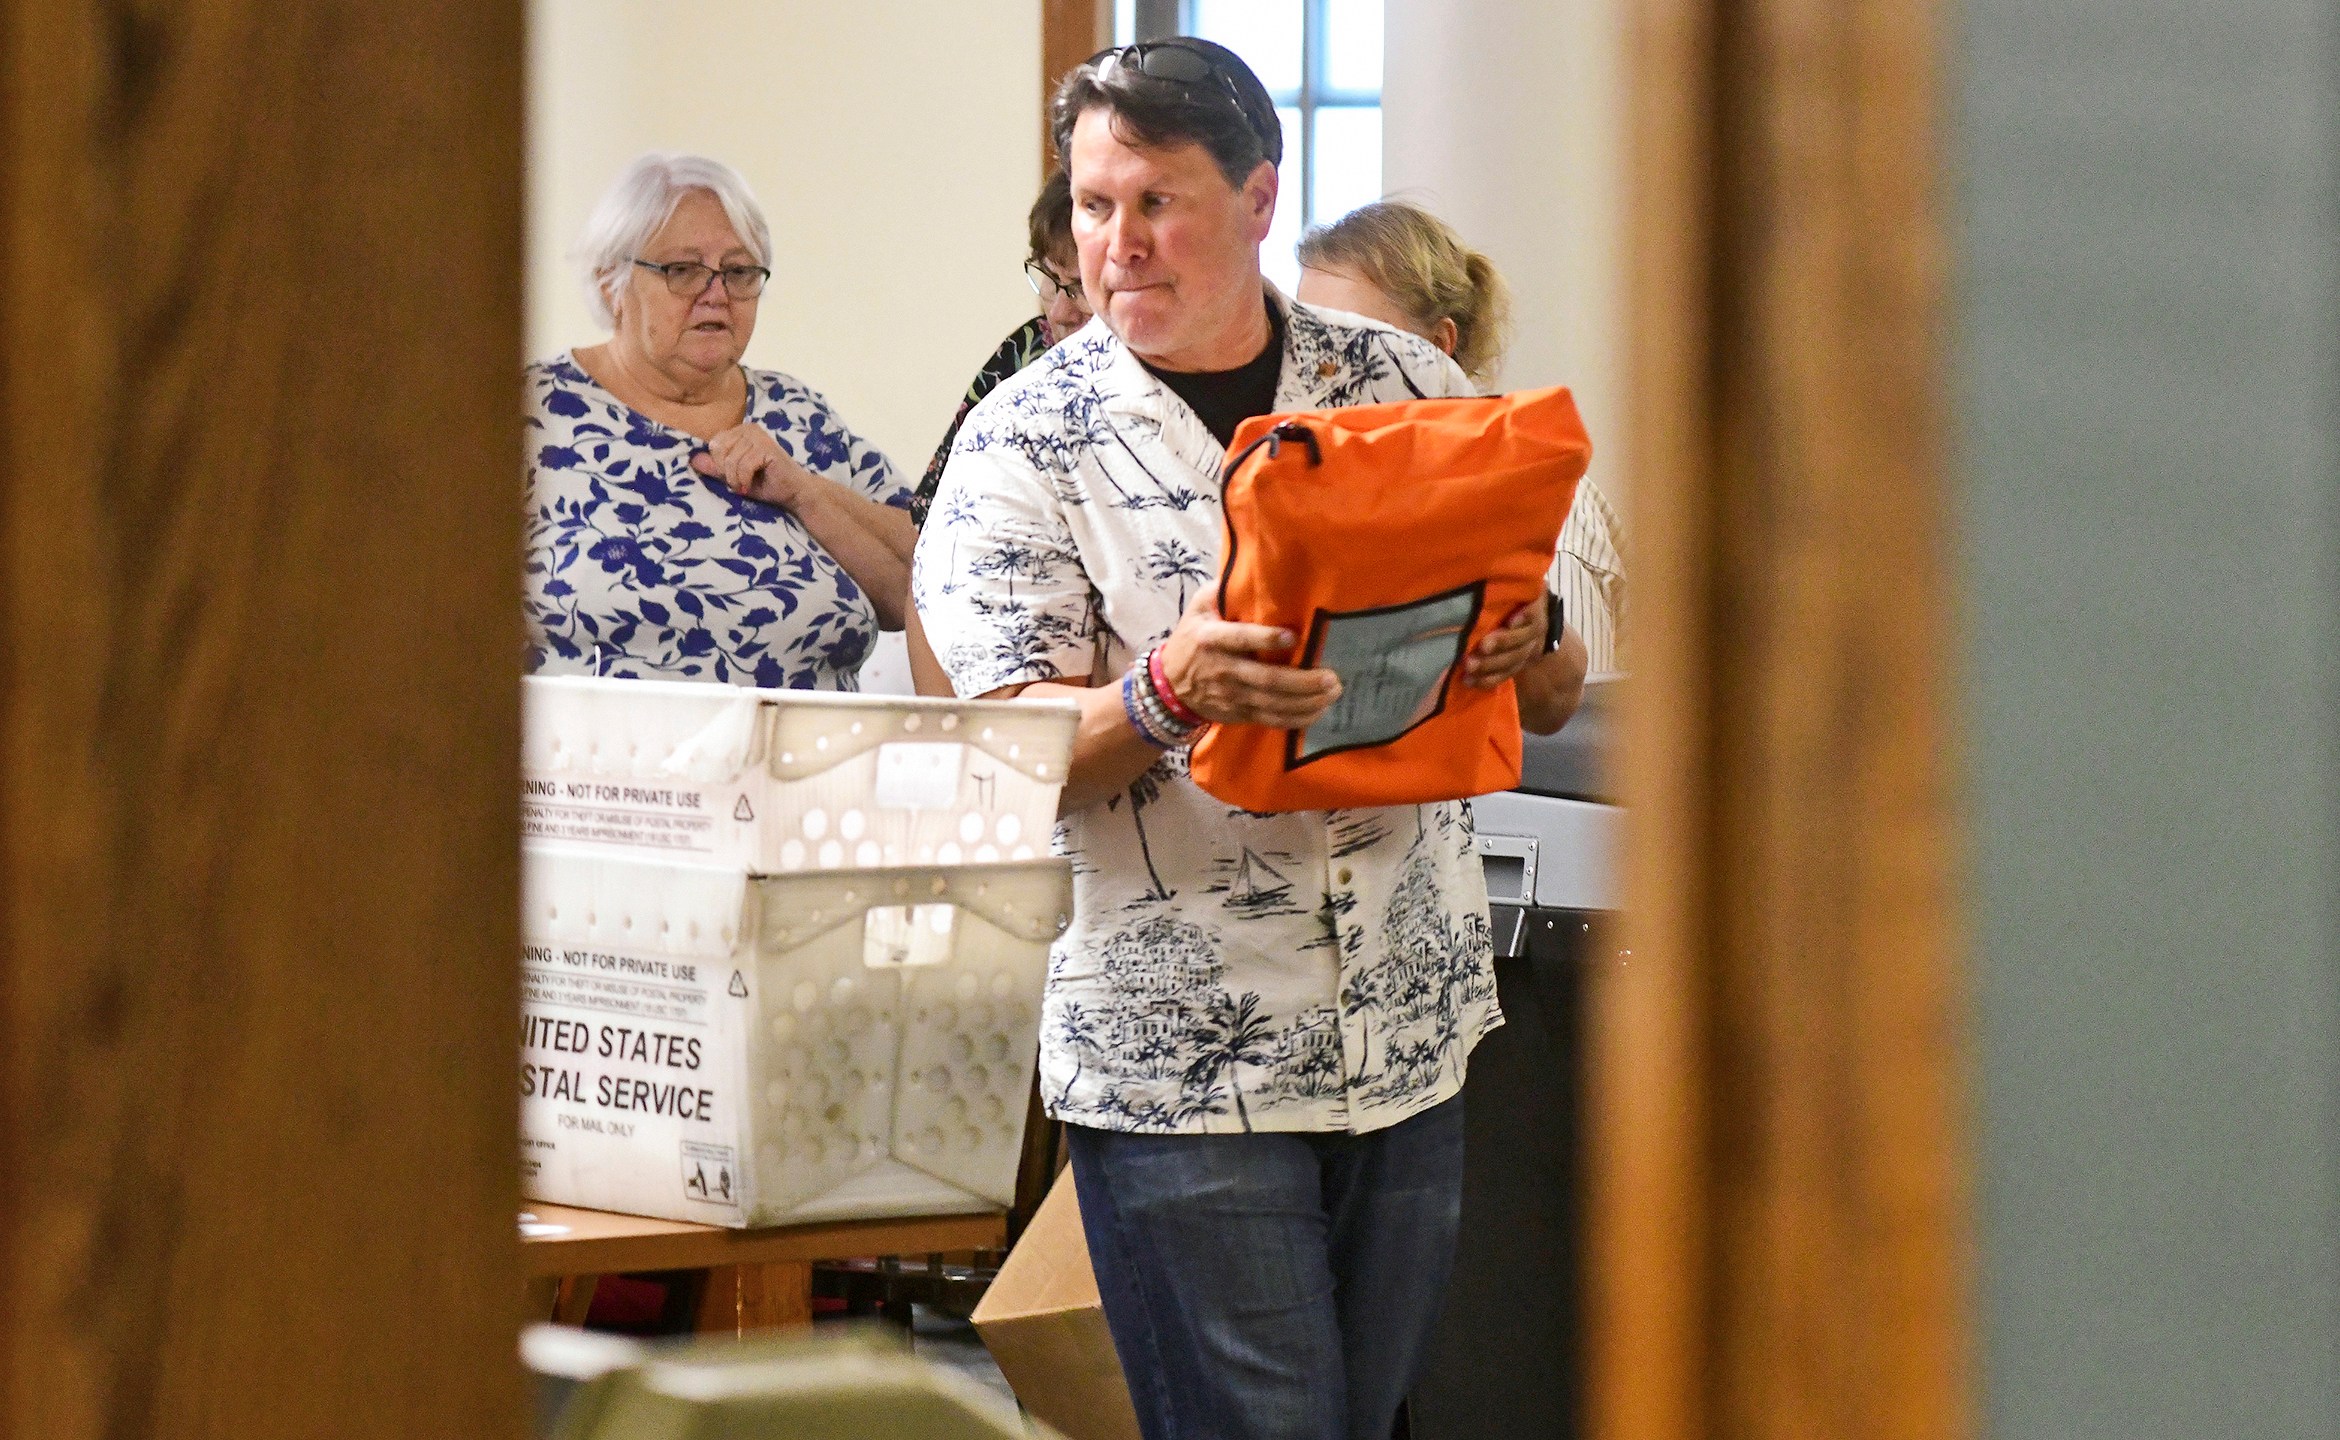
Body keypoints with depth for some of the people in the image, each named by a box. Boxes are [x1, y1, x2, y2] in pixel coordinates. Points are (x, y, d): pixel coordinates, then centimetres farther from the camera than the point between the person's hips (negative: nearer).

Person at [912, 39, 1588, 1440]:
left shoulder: (1406, 383, 8)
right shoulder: (1027, 443, -2)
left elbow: (1555, 697, 12)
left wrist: (1522, 640, -12)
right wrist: (1166, 693, -29)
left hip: (1410, 1022, 4)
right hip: (1179, 1048, -4)